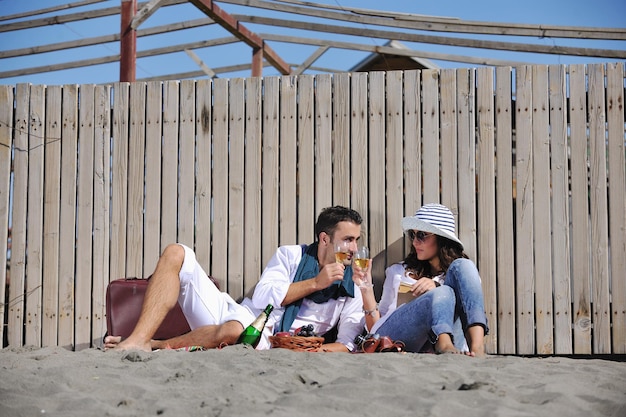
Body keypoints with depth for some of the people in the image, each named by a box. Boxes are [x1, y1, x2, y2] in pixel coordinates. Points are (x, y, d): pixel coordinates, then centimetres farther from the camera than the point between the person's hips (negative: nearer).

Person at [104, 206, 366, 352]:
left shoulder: (352, 286, 7)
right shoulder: (291, 255, 11)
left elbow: (348, 344, 0)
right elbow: (262, 298, -3)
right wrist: (314, 283, -6)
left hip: (266, 343, -3)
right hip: (234, 313, 4)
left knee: (234, 330, -43)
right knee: (176, 254, -11)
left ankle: (156, 346, -21)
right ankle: (137, 341, -25)